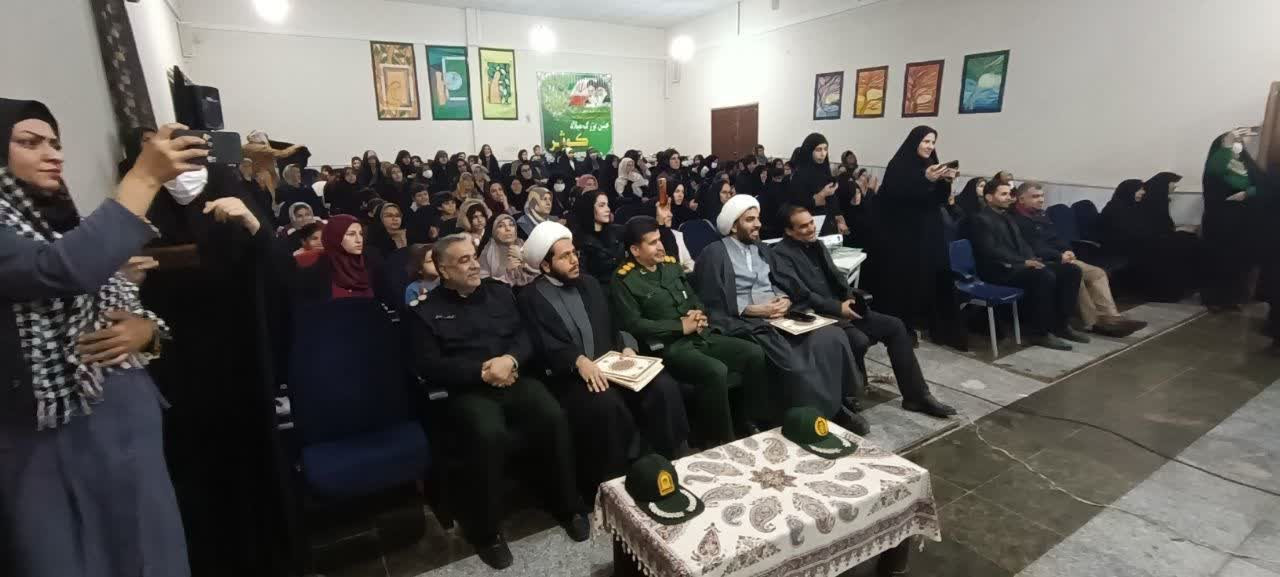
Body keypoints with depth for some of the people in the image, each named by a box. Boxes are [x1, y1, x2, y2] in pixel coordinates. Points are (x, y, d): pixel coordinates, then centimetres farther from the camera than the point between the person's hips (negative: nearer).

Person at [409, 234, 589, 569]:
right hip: (469, 390, -3)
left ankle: (567, 505, -2)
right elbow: (430, 365, -3)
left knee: (554, 418, -25)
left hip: (516, 379, 3)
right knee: (488, 434, -34)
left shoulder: (499, 291, 17)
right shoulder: (426, 310, 7)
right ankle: (485, 529, -11)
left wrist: (510, 359, -12)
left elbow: (525, 335, 10)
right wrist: (482, 372, -13)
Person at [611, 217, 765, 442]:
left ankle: (744, 421, 7)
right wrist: (681, 326, -14)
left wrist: (699, 314, -3)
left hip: (700, 336, 7)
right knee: (715, 371, -31)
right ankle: (720, 440, -11)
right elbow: (633, 324, -15)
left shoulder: (671, 265, 15)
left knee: (755, 353, -8)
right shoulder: (624, 281, -6)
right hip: (668, 346, -7)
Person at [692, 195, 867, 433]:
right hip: (747, 323, -6)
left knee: (832, 338, -18)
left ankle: (835, 406, -6)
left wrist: (785, 300, -5)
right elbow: (711, 305, -8)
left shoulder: (762, 250, 23)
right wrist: (753, 310, -13)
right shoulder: (714, 253, -1)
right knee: (796, 364, -29)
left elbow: (781, 285, 19)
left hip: (778, 316, 6)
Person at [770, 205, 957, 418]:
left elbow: (837, 276, 17)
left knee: (895, 326, -1)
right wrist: (838, 307, -19)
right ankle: (845, 402, -9)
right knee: (859, 340, -31)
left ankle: (916, 395, 8)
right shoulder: (781, 254, -13)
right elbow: (801, 295, -21)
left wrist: (850, 299, -3)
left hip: (840, 309, 9)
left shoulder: (817, 244, 15)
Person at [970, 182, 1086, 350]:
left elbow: (1022, 244, 18)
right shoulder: (981, 219, -7)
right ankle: (1040, 332, -17)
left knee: (1071, 270, -6)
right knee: (1046, 276, -30)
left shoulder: (1008, 218, 23)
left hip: (1021, 265, 9)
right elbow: (991, 251, -18)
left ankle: (1061, 324, 2)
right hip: (1000, 270, -9)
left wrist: (1033, 260, -4)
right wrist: (1024, 262, -21)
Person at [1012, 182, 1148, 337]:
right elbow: (1034, 249, -20)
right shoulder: (1017, 220, -12)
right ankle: (1093, 323, -16)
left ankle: (1109, 317, -11)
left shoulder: (1041, 214, 19)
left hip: (1059, 259, 10)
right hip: (1044, 263, -10)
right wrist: (1059, 256, -19)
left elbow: (1056, 238, 20)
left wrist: (1067, 251, 0)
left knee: (1097, 273, -4)